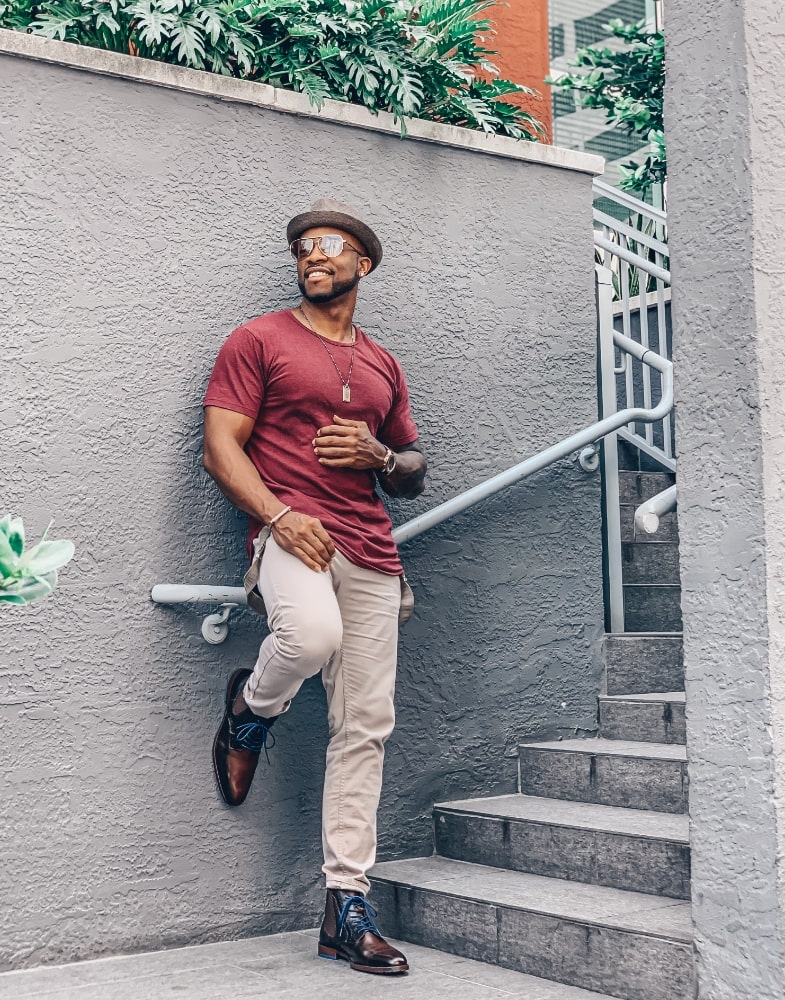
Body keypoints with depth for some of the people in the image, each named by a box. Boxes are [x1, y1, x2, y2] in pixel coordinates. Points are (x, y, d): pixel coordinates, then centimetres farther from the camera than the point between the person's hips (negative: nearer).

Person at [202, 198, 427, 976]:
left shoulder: (382, 365, 22)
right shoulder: (259, 341, 8)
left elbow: (412, 474, 27)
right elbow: (220, 447, -1)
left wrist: (380, 455, 3)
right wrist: (278, 517, -16)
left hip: (370, 551, 5)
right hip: (291, 528, -4)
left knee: (365, 728, -1)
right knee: (313, 634, -37)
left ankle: (347, 908, 6)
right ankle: (249, 711, -1)